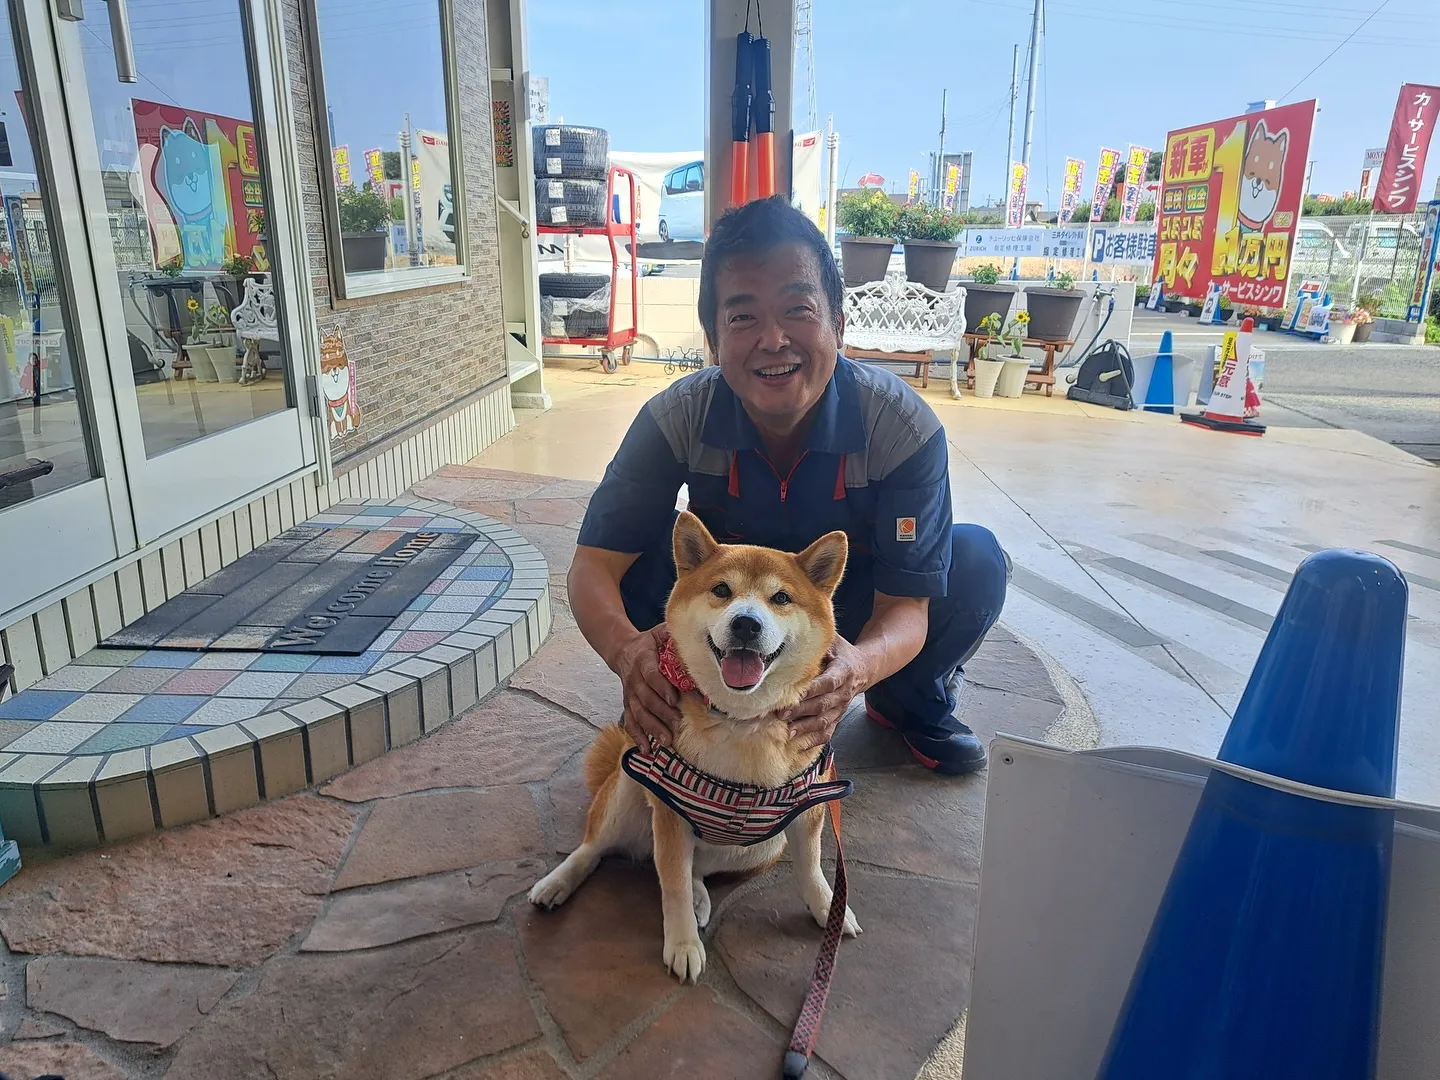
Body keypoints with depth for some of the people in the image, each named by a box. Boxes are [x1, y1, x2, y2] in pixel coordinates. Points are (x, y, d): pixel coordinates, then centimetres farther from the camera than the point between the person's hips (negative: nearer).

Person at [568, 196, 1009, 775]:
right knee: (642, 555, -30)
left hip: (856, 612, 1)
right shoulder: (677, 419, -26)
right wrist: (627, 649, -51)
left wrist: (860, 664, -54)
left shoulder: (904, 427, -29)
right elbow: (595, 563, -27)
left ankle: (911, 702, 5)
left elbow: (907, 604, -29)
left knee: (976, 560, -26)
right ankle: (688, 705, -1)